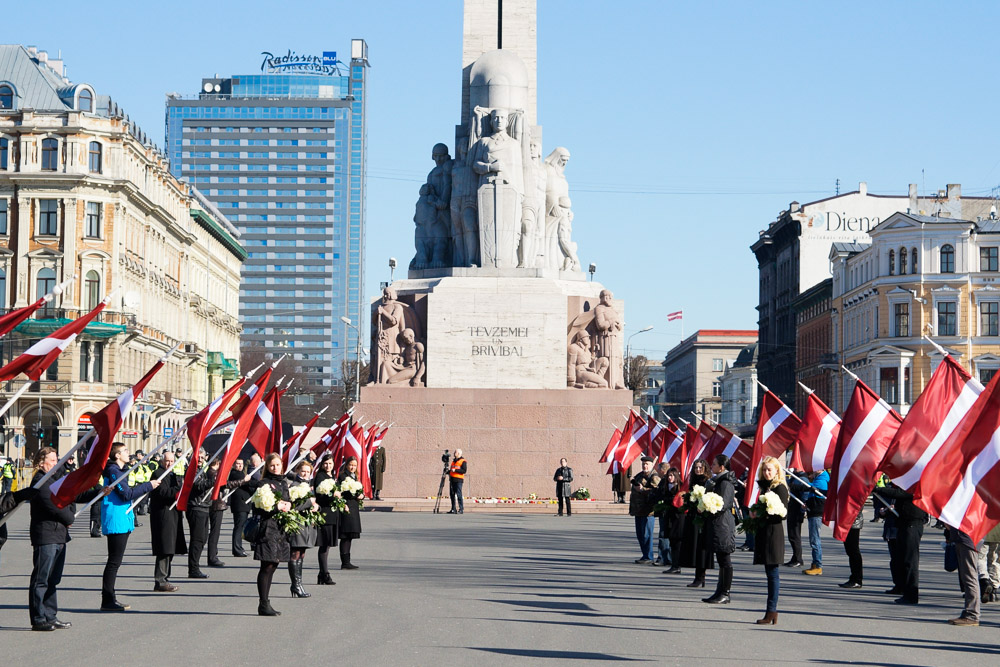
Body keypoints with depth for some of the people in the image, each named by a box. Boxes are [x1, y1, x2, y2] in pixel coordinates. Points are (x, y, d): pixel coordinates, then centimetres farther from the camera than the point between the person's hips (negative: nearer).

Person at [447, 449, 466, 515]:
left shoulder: (463, 461, -4)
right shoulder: (454, 461, 21)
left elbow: (464, 470, -13)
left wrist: (455, 470, -19)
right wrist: (448, 471, 8)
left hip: (458, 480, -8)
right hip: (452, 479, 8)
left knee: (459, 494, -11)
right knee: (452, 494, 8)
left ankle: (461, 509, -9)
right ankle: (453, 509, 13)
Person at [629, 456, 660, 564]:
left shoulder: (654, 478, -8)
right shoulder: (639, 475, 19)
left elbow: (655, 491, -22)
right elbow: (634, 490, 29)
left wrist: (642, 489, -25)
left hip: (647, 511, -9)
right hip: (638, 510, 9)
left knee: (646, 534, -8)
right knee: (639, 534, 13)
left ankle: (648, 558, -4)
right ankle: (645, 555, 22)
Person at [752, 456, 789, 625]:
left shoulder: (780, 488, -8)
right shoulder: (764, 487, 16)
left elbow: (782, 514, -14)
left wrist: (763, 514, -20)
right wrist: (755, 513, 5)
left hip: (774, 533, -8)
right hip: (763, 533, 8)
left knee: (772, 573, -7)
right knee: (770, 573, 9)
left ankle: (771, 612, -7)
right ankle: (772, 612, 11)